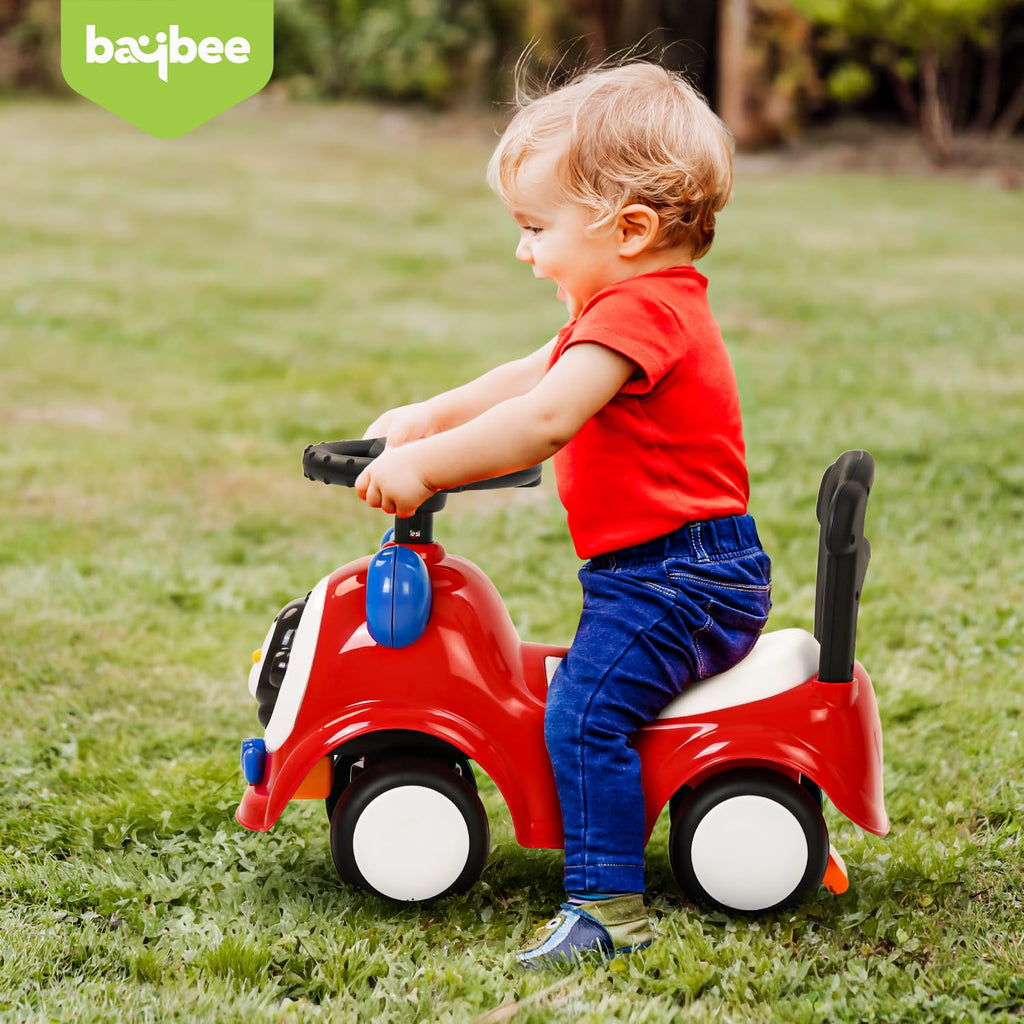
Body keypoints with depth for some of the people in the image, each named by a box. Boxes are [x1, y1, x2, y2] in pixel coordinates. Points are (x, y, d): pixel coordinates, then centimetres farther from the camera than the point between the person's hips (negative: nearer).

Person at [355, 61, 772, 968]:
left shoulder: (637, 311, -19)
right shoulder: (653, 301, 16)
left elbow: (544, 420, -30)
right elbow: (533, 377, 24)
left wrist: (423, 466, -27)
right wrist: (428, 416, 18)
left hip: (678, 578, -11)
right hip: (683, 575, 11)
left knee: (586, 711, -21)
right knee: (591, 692, 24)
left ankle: (608, 904, -20)